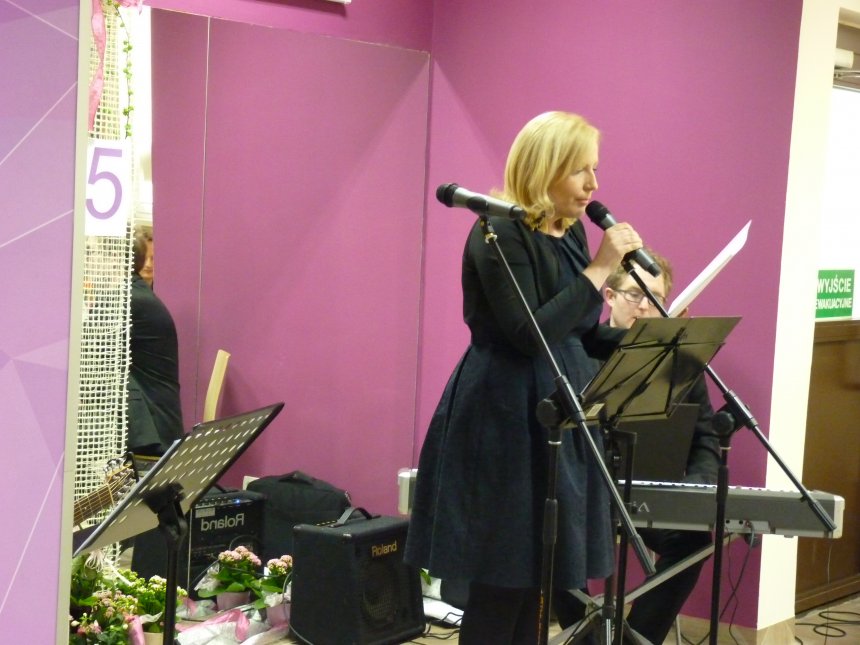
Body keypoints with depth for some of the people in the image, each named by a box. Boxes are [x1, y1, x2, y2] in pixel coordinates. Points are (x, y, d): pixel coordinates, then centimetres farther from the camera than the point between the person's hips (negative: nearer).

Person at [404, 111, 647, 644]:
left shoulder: (572, 232, 11)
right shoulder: (499, 234, -14)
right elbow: (530, 334, -23)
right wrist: (598, 270, -19)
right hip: (505, 421, -8)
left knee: (537, 571, 12)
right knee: (502, 578, -2)